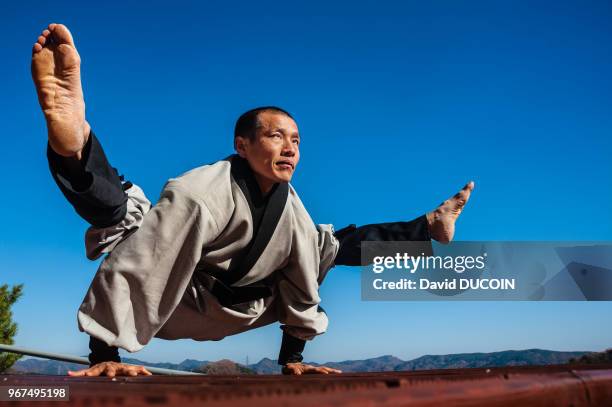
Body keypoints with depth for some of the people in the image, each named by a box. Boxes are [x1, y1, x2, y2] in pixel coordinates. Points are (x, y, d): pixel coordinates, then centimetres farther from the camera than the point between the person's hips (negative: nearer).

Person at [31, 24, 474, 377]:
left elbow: (300, 277, 3)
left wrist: (292, 356, 8)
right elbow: (133, 263, -32)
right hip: (172, 301, -5)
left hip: (228, 314, 6)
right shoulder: (206, 189, -27)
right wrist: (104, 353, -33)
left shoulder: (292, 209, -8)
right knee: (127, 212, -32)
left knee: (337, 245, 11)